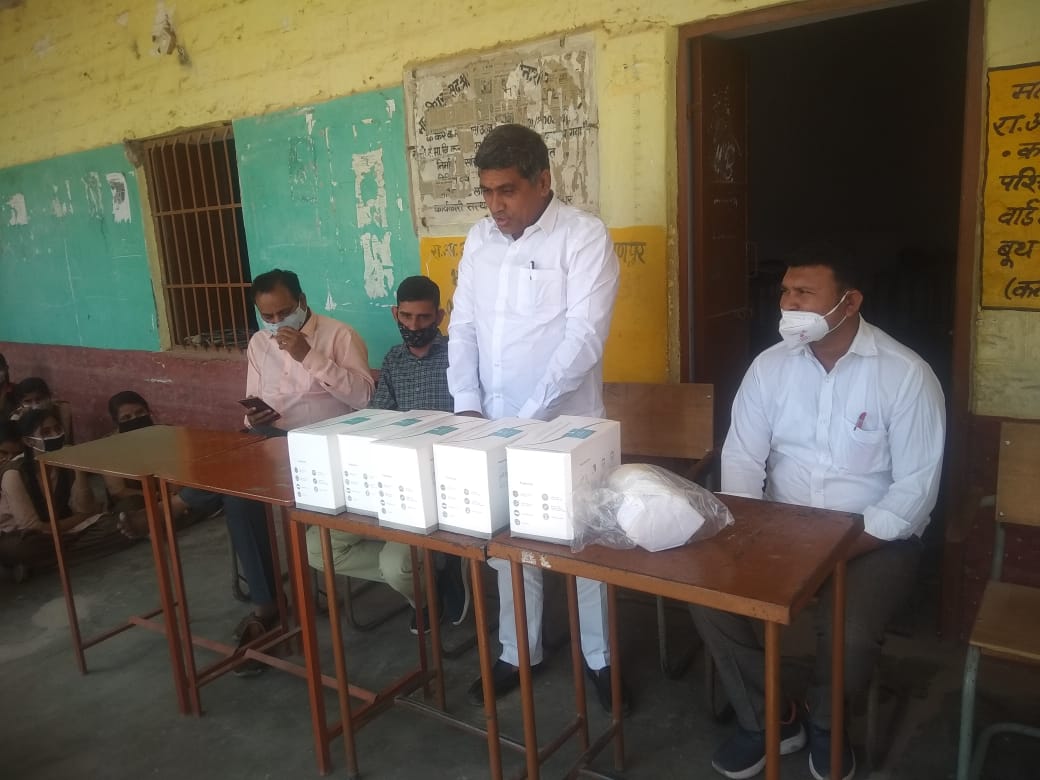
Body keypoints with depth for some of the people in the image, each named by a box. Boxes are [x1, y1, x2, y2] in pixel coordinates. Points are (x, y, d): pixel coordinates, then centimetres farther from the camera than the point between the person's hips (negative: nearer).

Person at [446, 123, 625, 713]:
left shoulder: (585, 236, -11)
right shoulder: (479, 240, 7)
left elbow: (584, 336, -18)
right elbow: (462, 326, 7)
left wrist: (529, 417, -22)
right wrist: (468, 405, -5)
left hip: (564, 424, -5)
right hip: (492, 424, 5)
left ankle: (601, 658, 29)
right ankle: (519, 653, 34)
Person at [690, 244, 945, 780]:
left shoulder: (906, 374, -12)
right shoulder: (770, 365, -1)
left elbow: (914, 489, -14)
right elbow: (741, 459, 0)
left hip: (873, 537, -3)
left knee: (850, 633, -28)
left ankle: (824, 724, 10)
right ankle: (767, 719, 9)